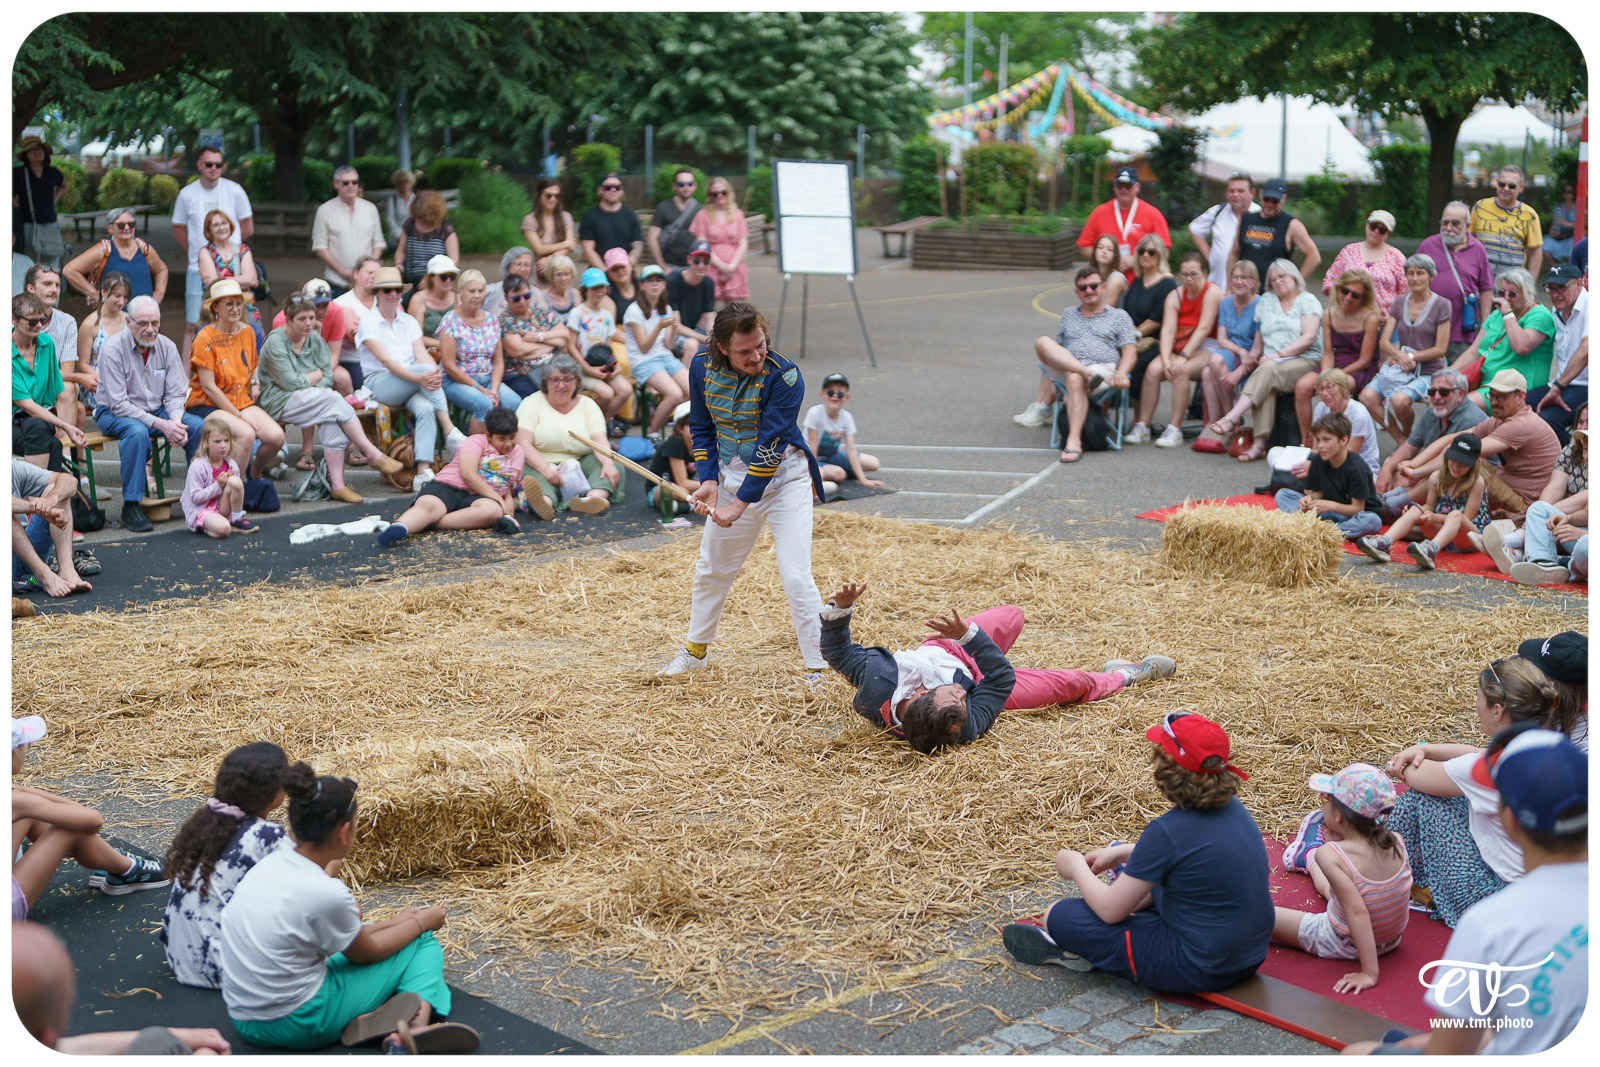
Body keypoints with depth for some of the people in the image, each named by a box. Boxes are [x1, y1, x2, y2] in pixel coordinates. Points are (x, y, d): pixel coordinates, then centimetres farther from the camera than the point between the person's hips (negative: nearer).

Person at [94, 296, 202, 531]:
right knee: (137, 431, -38)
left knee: (198, 425, -18)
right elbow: (119, 404, -21)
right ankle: (131, 506, -32)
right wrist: (161, 425, -28)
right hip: (114, 414, -5)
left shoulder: (167, 347, -1)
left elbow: (176, 393, 1)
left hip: (157, 410, 5)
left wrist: (176, 420, -22)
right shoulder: (112, 350, -17)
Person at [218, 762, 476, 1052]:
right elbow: (366, 952, -3)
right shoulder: (326, 894, -23)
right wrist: (422, 922, 13)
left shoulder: (270, 863, 0)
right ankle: (416, 1026, -14)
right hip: (297, 1026, -7)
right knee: (423, 941, 7)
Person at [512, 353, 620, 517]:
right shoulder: (532, 403, 4)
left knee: (614, 464, -23)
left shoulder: (588, 405, 12)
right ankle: (544, 502, -69)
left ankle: (594, 497, -52)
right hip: (541, 465, -3)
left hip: (580, 465, 3)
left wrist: (608, 463, -26)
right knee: (537, 478, -36)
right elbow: (524, 444, -9)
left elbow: (600, 441, -3)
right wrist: (546, 470, -27)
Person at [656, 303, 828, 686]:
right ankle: (696, 650, 36)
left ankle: (815, 668, -7)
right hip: (732, 473, 5)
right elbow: (702, 428, 3)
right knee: (712, 567, 17)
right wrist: (708, 479, -10)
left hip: (784, 478, -5)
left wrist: (741, 503, -25)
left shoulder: (783, 376, -24)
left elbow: (771, 446, -25)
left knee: (795, 576, -15)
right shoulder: (703, 367, -9)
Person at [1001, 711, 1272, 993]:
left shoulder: (1167, 832, -25)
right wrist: (1124, 853, 23)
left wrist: (1076, 866, 2)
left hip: (1200, 969, -8)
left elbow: (1110, 910, -16)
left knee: (1059, 916, 1)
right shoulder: (1232, 806, -1)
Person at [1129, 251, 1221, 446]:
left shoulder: (1212, 292, -8)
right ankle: (1142, 426, -18)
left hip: (1205, 349, -5)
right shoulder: (1175, 296, 8)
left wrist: (1183, 356, -23)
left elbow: (1204, 329, -16)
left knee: (1181, 371, -33)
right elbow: (1167, 330, -3)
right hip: (1178, 349, 5)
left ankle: (1174, 430, -29)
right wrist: (1166, 360, -19)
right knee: (1153, 369, -22)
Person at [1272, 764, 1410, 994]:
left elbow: (1357, 911, -35)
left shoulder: (1330, 854, -29)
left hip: (1342, 946, -5)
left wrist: (1369, 973, -32)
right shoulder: (1396, 843, -14)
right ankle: (1308, 857, 62)